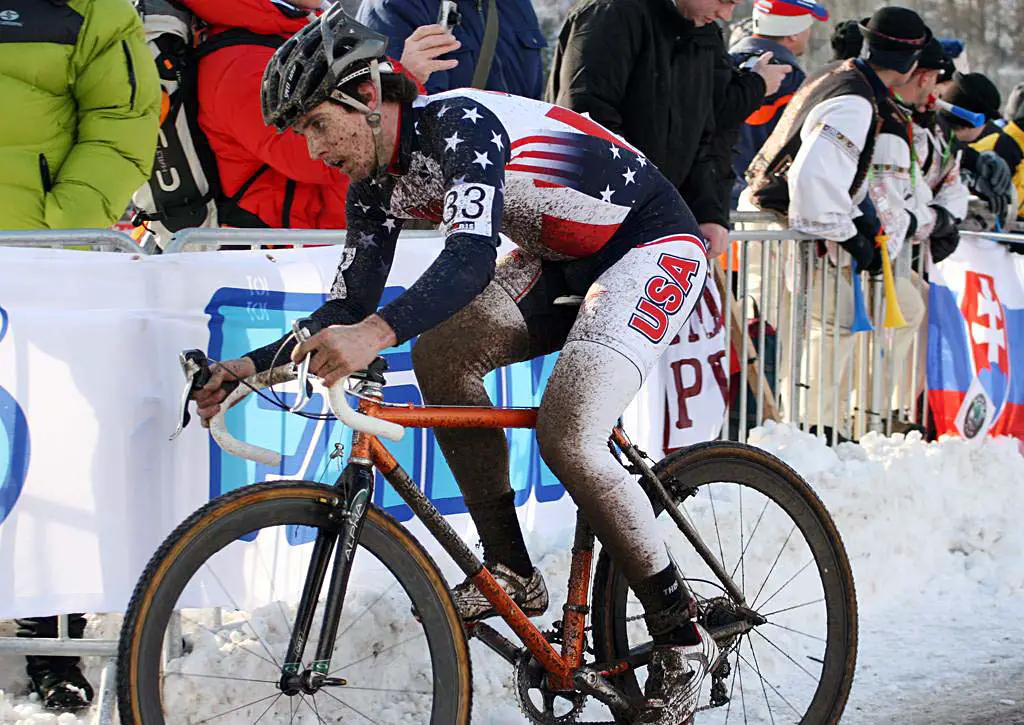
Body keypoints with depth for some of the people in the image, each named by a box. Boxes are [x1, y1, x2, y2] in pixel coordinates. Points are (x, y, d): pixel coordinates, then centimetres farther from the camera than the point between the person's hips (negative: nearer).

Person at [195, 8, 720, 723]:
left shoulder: (459, 123, -27)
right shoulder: (379, 186, 0)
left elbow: (472, 256, -42)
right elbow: (349, 308, 4)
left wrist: (378, 331, -56)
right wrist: (257, 363, -10)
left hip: (655, 243, -9)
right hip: (566, 260, 9)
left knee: (566, 434, -24)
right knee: (440, 354, -8)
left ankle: (683, 639, -12)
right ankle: (513, 573, 0)